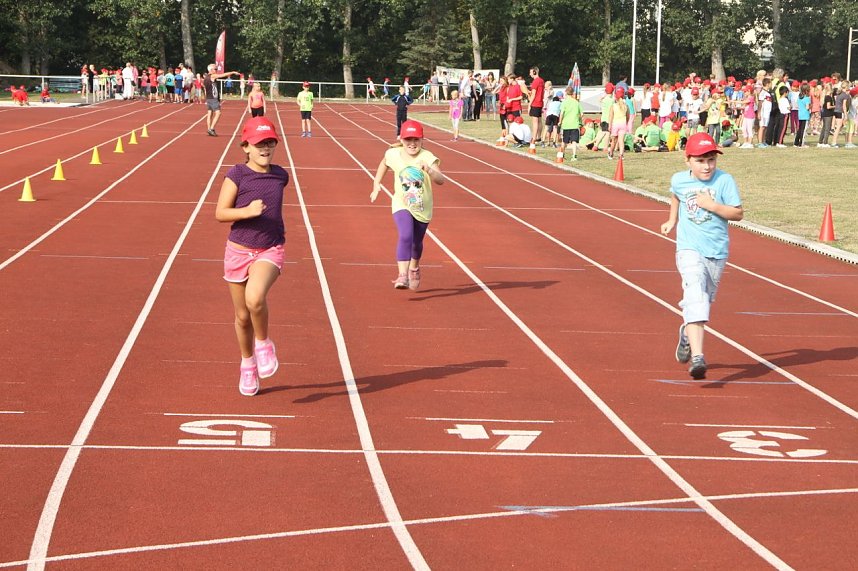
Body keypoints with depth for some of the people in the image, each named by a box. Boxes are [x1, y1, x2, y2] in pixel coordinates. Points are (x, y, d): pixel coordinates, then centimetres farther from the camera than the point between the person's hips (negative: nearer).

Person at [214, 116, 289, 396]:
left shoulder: (280, 175, 4)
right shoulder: (237, 175, -8)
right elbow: (220, 213, -11)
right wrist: (247, 211, -25)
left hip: (270, 251, 1)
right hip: (239, 250, 0)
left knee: (255, 298, -29)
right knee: (242, 317, 10)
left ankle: (264, 344, -3)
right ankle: (248, 364, 34)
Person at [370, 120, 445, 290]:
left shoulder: (427, 157, -20)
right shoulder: (393, 154, -11)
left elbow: (441, 180, -32)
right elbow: (384, 163, 14)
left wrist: (429, 170, -50)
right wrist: (376, 184, 9)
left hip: (423, 208, 1)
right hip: (402, 206, -1)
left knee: (417, 242, 20)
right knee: (405, 236, -26)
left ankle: (414, 268, 50)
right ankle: (403, 275, -29)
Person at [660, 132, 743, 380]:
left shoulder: (724, 180, -8)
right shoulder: (679, 180, 0)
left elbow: (738, 213, -10)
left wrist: (712, 205, -21)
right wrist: (672, 220, 27)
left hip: (717, 251, 1)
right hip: (689, 249, -1)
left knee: (704, 300, 16)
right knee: (695, 298, -19)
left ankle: (687, 334, 48)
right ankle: (697, 357, -31)